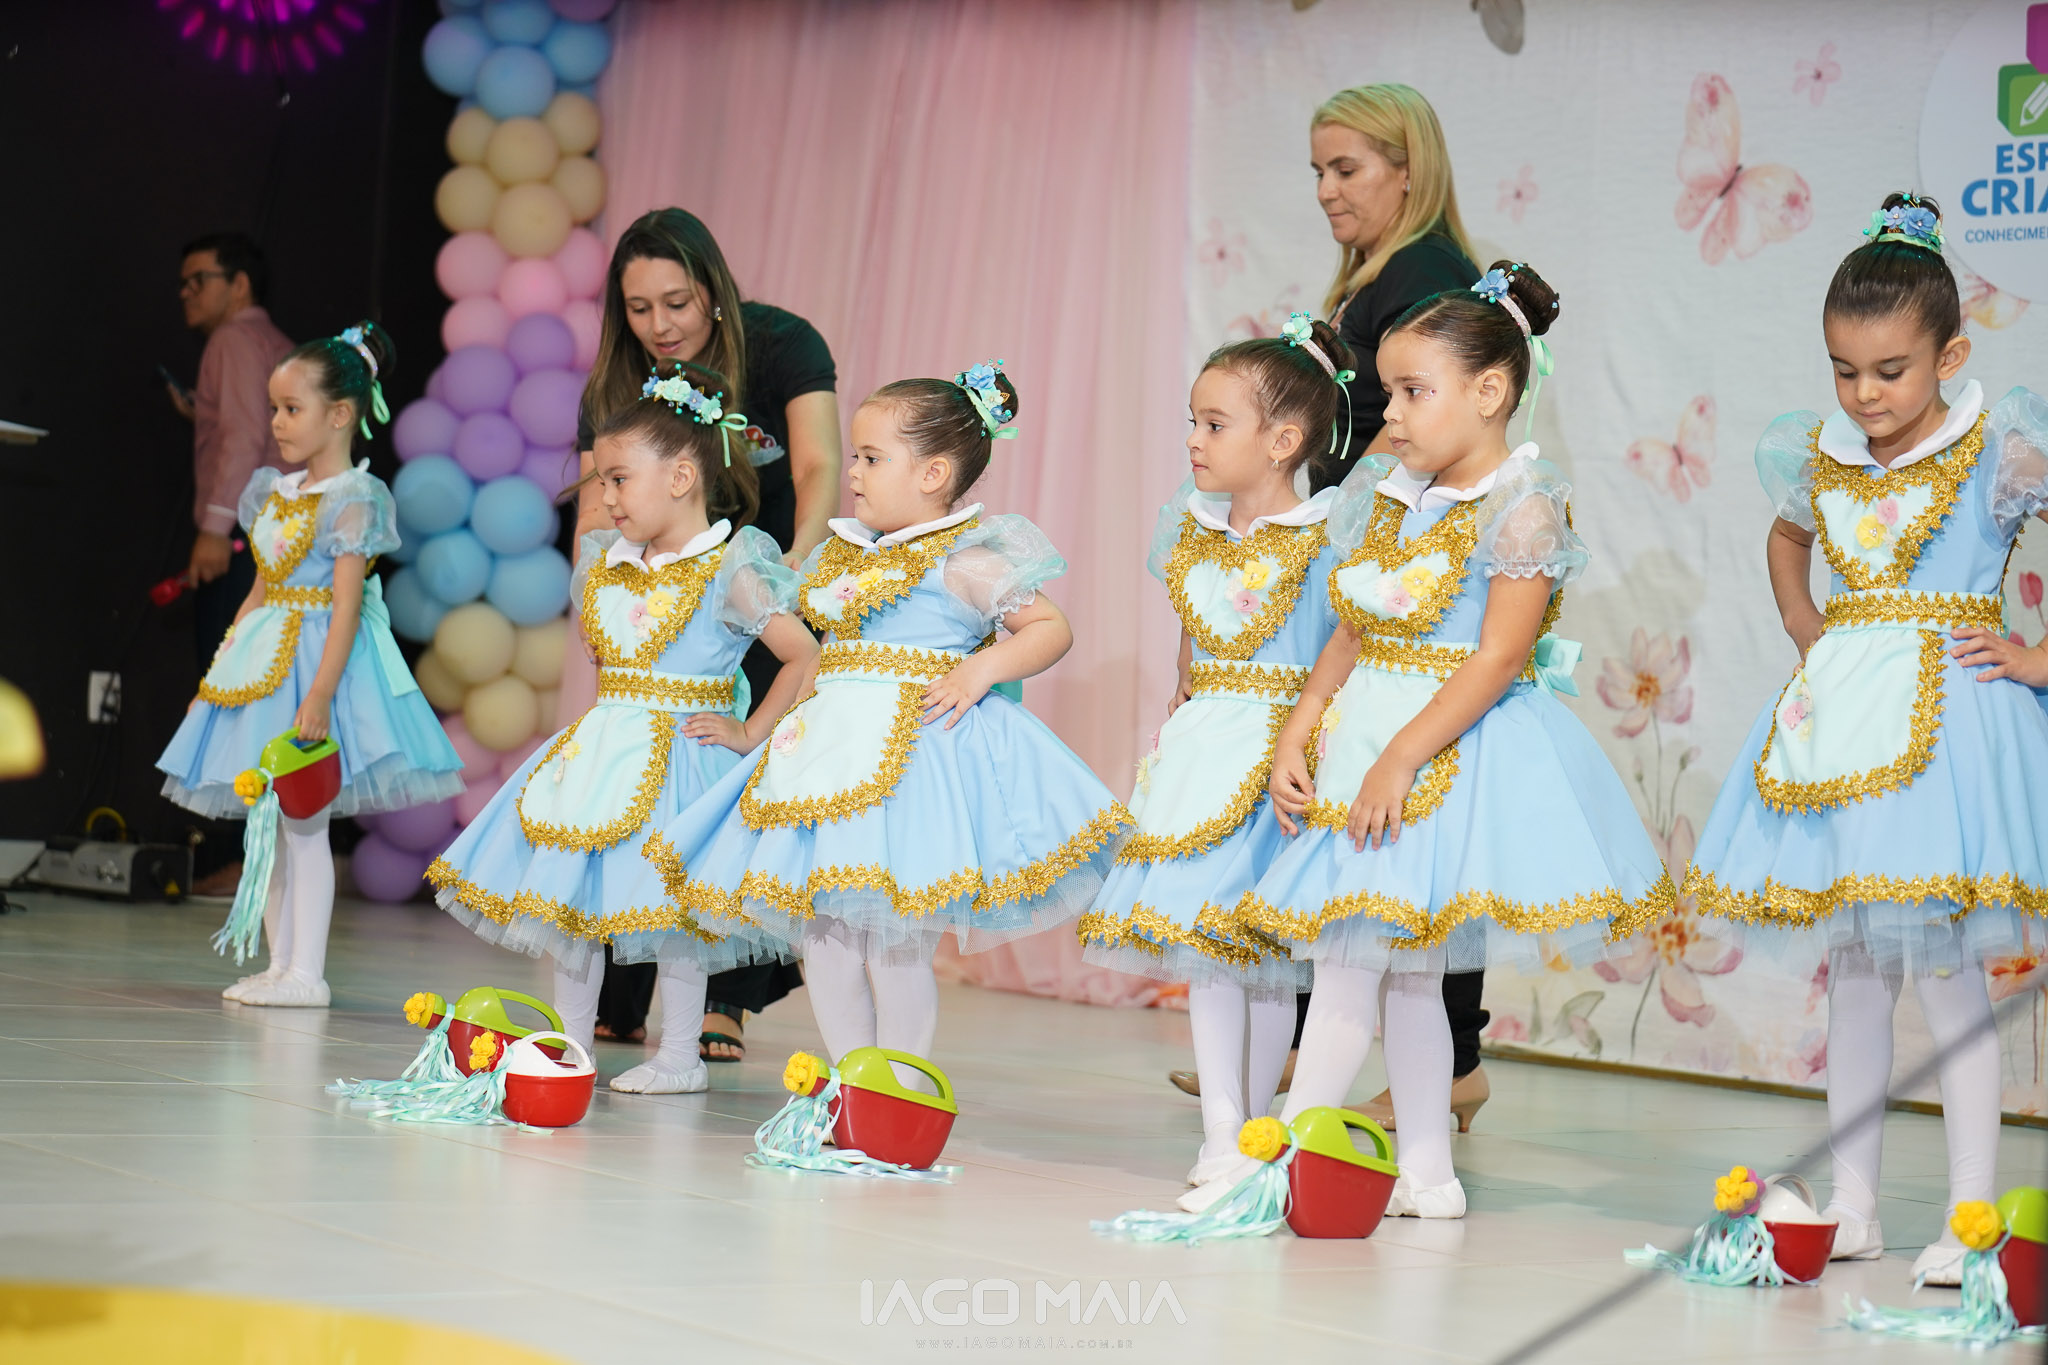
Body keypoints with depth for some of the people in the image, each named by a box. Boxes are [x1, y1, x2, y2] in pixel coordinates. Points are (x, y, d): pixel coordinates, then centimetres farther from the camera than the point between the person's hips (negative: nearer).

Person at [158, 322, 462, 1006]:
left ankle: (306, 973, -3)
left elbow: (346, 609, -17)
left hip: (314, 659, -9)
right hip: (263, 659, 9)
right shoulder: (278, 492, 14)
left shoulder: (351, 500, -11)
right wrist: (223, 663, 18)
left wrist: (319, 695, -24)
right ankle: (280, 965, 15)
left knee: (304, 822, -7)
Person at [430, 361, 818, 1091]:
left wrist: (749, 735, -14)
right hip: (600, 746, 7)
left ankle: (678, 1056, 8)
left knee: (668, 904, -4)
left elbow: (806, 655, -17)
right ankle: (570, 1044, 20)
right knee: (566, 894, 9)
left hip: (678, 750, -7)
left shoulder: (731, 573, -13)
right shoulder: (607, 560, 9)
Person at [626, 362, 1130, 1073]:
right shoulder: (842, 555, 17)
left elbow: (1053, 627, -3)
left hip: (917, 746, -8)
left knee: (896, 947, -8)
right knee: (822, 938, 6)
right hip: (834, 746, 8)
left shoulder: (964, 559, -5)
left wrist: (981, 668, -17)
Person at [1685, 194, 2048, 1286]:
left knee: (1945, 967, -6)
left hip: (1948, 707, -5)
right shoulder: (1817, 456, 9)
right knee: (1850, 973, 10)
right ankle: (1852, 1207, 18)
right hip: (1835, 718, 6)